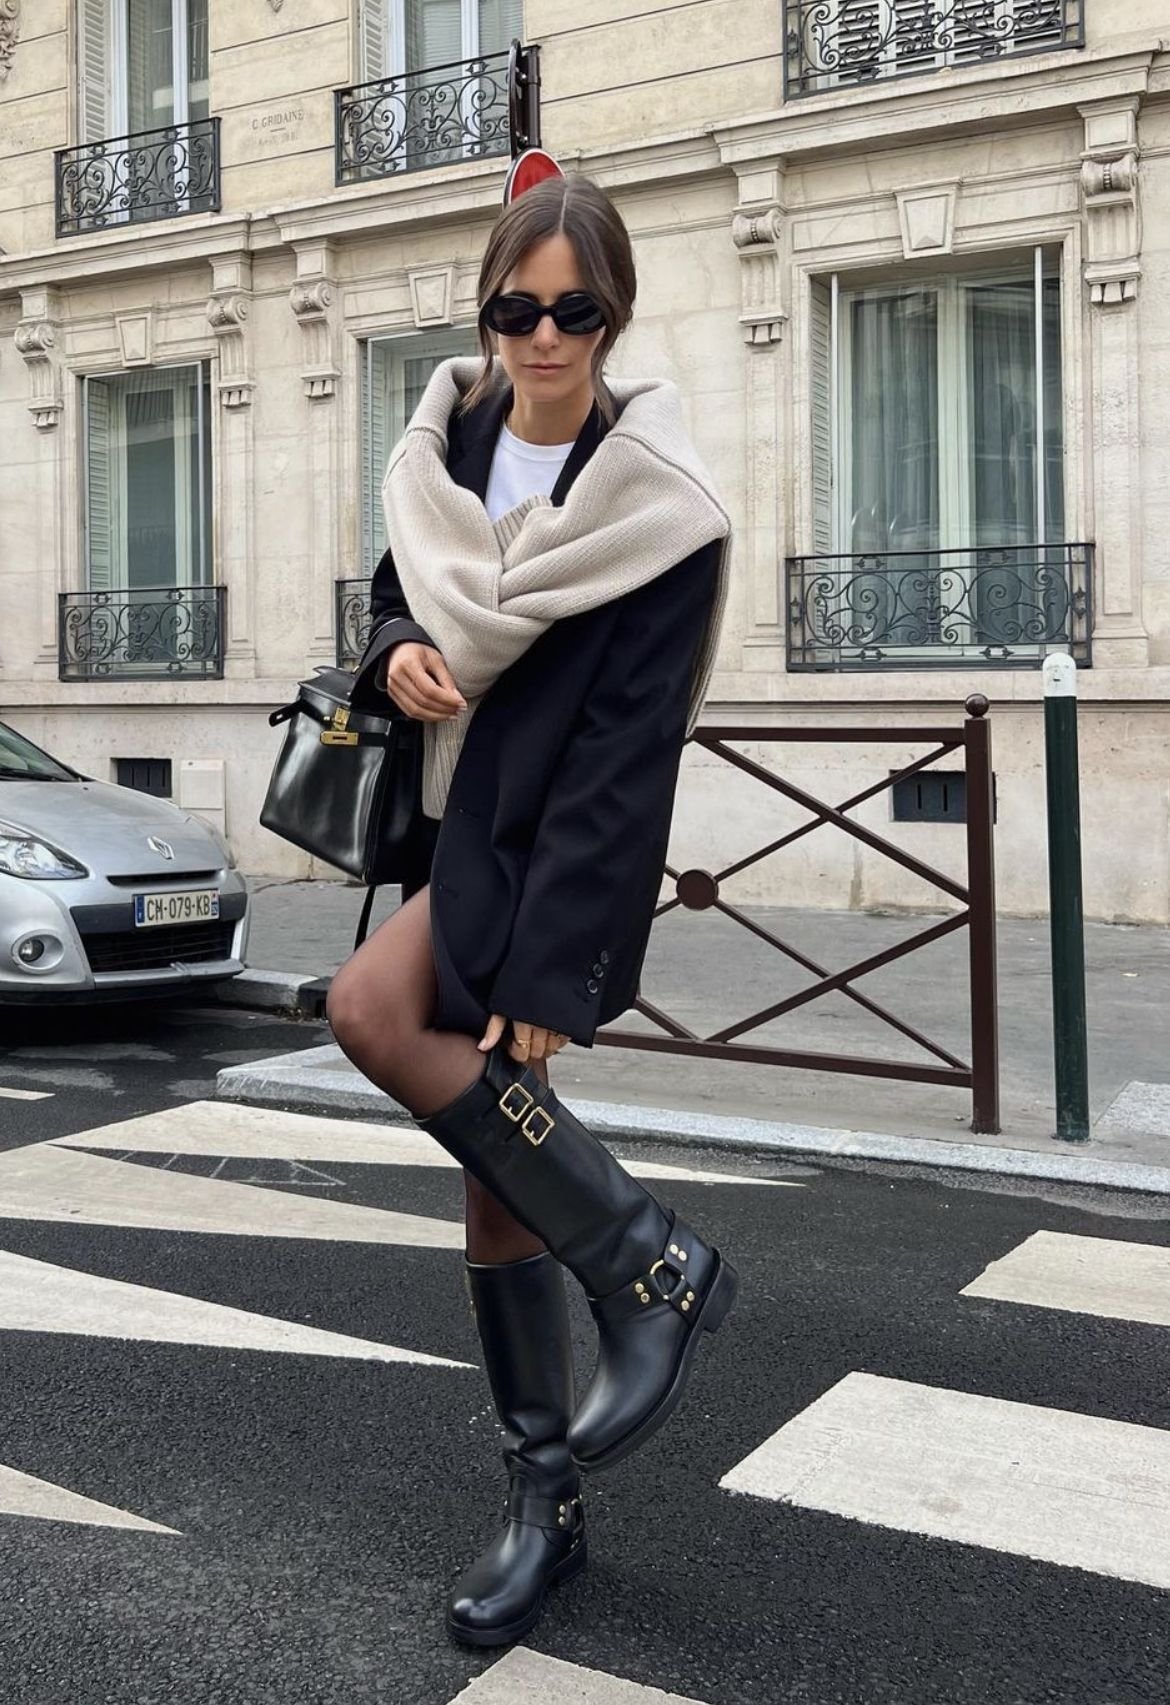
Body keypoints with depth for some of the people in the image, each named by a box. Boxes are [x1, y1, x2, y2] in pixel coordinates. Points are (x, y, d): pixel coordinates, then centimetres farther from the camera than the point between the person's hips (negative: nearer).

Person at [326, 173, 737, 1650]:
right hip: (456, 827, 6)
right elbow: (398, 590, 19)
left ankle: (650, 1268, -11)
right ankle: (547, 1499, 22)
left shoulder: (658, 513, -14)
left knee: (370, 1007, -28)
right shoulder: (448, 444, 3)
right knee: (495, 1180, 6)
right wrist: (401, 652, -6)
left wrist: (553, 972, -22)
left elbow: (622, 765, -19)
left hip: (557, 854, -6)